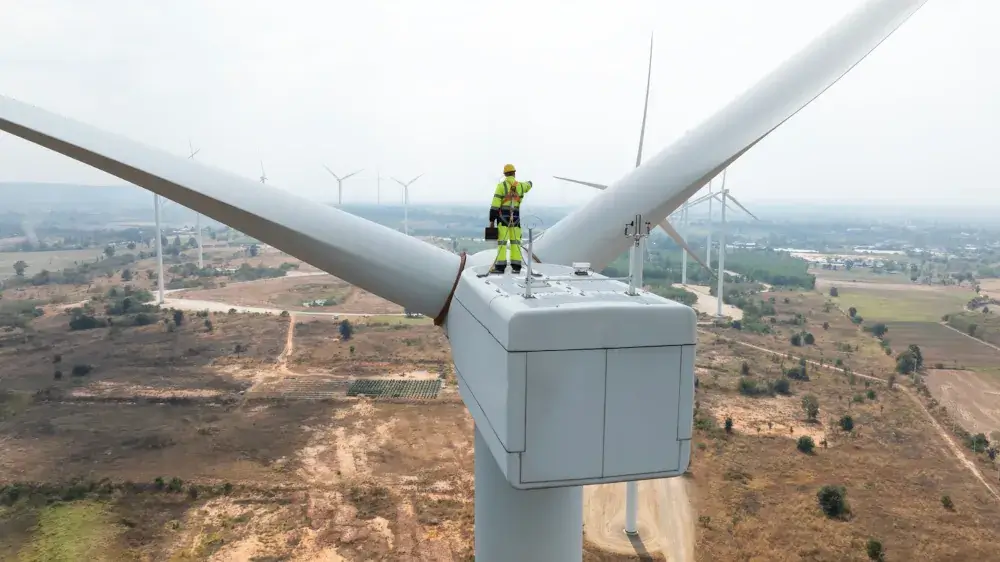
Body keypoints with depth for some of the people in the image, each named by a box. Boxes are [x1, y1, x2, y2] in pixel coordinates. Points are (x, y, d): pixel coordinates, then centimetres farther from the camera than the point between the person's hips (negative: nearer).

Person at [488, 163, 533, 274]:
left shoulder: (501, 186, -7)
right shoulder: (520, 185, 5)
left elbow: (495, 205, -11)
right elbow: (529, 185, 32)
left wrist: (492, 220, -6)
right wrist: (529, 182, 57)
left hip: (503, 216, -3)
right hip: (515, 217, 3)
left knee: (502, 242, -4)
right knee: (515, 242, 8)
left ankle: (500, 266, -8)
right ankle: (516, 266, 7)